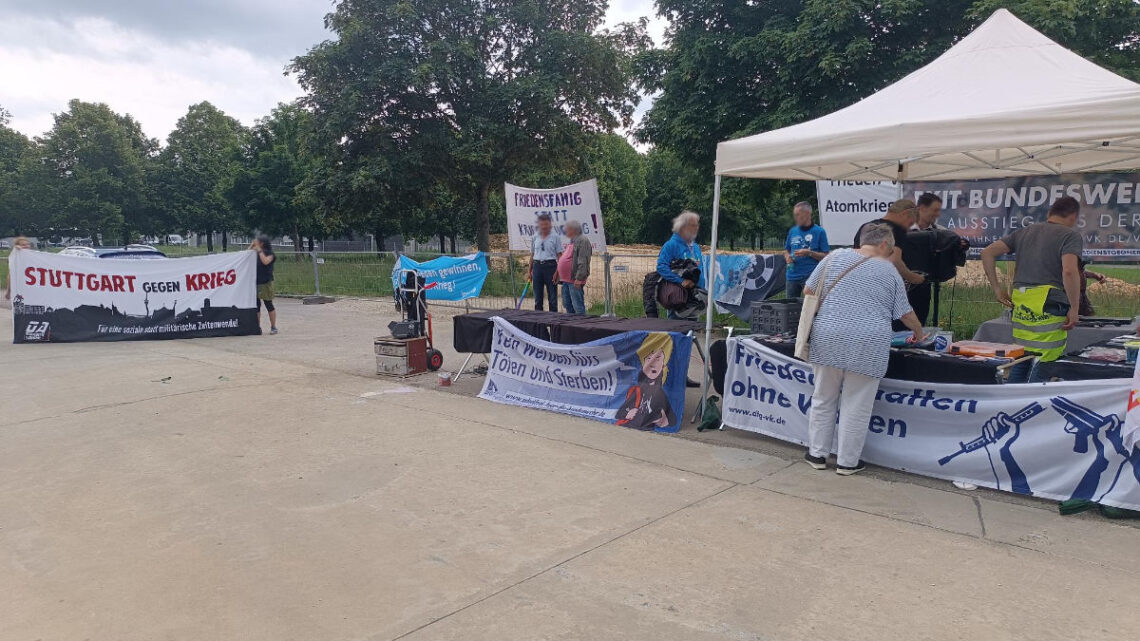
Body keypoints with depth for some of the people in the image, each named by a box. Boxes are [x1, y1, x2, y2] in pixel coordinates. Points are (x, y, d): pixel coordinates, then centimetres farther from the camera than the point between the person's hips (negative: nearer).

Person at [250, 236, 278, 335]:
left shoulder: (269, 253, -4)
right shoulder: (255, 253, 13)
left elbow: (265, 261, -20)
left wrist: (259, 250, -15)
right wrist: (251, 246, 6)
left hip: (266, 282, -6)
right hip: (255, 282, 6)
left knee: (268, 304, -2)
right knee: (256, 305, 8)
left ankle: (273, 327, 6)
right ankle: (258, 326, 15)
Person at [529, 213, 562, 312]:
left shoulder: (555, 237, -1)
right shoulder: (534, 238, 10)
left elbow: (559, 256, -3)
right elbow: (532, 255, 15)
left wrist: (557, 271, -12)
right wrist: (530, 271, 12)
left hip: (550, 266, -3)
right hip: (537, 266, 4)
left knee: (552, 296, 0)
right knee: (537, 297, 7)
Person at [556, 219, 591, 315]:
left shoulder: (583, 241, -11)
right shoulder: (572, 242, 21)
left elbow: (583, 262, -19)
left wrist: (579, 278, -25)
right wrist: (560, 278, 22)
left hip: (575, 281, -10)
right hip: (566, 280, 10)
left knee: (578, 306, -9)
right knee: (567, 305, 14)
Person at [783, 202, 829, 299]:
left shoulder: (819, 231, -3)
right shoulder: (792, 231, 11)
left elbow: (826, 256, -4)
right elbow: (786, 250, 20)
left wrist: (809, 253, -18)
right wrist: (787, 257, -2)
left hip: (811, 276, -5)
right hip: (792, 276, 5)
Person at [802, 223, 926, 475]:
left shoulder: (836, 257, 8)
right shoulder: (890, 271, 5)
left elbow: (808, 291, 9)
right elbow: (906, 314, 11)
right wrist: (919, 332, 30)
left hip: (828, 339, 2)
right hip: (867, 347, -2)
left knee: (824, 398, 14)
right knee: (856, 405, 7)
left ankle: (817, 454, 21)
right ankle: (847, 462, 15)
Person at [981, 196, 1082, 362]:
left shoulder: (1025, 231, 20)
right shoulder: (1071, 236, 2)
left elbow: (987, 253, 15)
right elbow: (1069, 271, -15)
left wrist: (997, 288, 16)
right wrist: (1074, 309, -8)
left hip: (1019, 308, 6)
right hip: (1048, 307, -6)